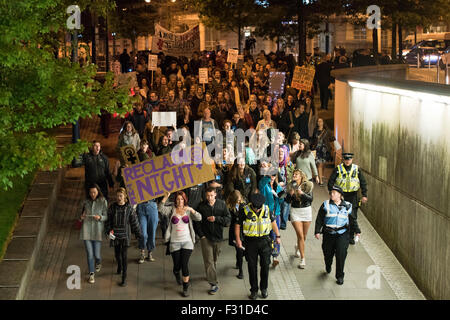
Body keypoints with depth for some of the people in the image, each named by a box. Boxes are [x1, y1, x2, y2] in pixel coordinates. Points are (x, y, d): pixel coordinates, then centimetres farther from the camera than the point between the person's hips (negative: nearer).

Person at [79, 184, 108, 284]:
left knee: (96, 254, 0)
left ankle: (98, 263, 37)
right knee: (89, 254, -2)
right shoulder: (86, 202, 7)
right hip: (86, 230, 2)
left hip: (97, 230, -2)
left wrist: (100, 217, -20)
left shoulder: (103, 201, -2)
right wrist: (81, 217, -5)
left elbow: (106, 216, 0)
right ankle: (91, 275, 11)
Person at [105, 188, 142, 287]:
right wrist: (108, 231, -10)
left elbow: (134, 221, 2)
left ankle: (124, 278, -6)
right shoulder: (112, 207, -1)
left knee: (124, 255, -9)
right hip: (115, 235, 2)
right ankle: (119, 267, 48)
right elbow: (108, 220, 4)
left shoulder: (129, 208, -5)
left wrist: (138, 233, 6)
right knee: (117, 253, 16)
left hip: (125, 235, -2)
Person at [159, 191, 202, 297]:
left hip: (187, 242, 0)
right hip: (174, 242, 0)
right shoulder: (171, 209, 1)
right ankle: (176, 274, 44)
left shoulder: (188, 211, 3)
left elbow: (199, 218, -12)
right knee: (177, 265, 7)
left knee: (185, 265, -6)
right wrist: (165, 197, -29)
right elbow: (161, 209, -17)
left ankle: (185, 288, 5)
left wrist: (191, 210, -27)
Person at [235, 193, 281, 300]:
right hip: (250, 242, -1)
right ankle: (254, 290, 17)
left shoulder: (266, 209, -1)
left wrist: (277, 236, 12)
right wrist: (238, 239, -12)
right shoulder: (244, 210, -9)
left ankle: (264, 288, 20)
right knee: (252, 267, 4)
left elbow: (273, 222, 12)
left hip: (264, 241, 2)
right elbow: (238, 225, -3)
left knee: (265, 265, 4)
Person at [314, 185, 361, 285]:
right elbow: (319, 219, 3)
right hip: (328, 234, 0)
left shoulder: (347, 206, 7)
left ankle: (340, 276, 2)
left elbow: (352, 219, 17)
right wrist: (317, 231, -3)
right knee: (328, 253, 10)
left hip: (342, 234, 0)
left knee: (341, 254, -10)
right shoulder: (326, 205, 2)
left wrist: (357, 230, 16)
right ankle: (328, 266, 44)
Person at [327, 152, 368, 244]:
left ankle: (351, 237, 13)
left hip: (353, 196, 1)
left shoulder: (356, 169, 3)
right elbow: (330, 182, -1)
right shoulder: (338, 169, -2)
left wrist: (364, 195, 0)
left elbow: (363, 182, 6)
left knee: (353, 217, 2)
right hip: (341, 195, -1)